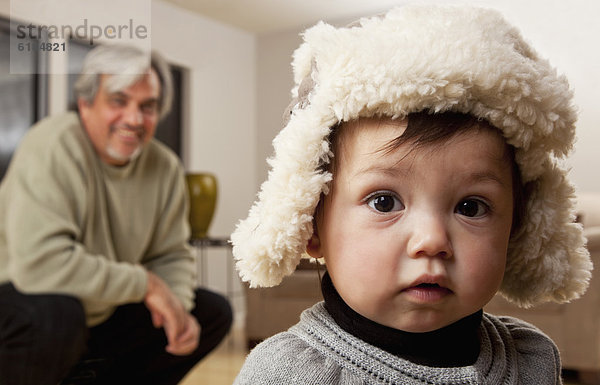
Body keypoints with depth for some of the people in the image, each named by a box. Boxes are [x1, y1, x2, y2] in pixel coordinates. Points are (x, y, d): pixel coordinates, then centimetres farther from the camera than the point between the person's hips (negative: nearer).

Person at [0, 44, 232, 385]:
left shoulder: (165, 167, -3)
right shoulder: (51, 147, -24)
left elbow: (172, 255, 6)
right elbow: (38, 263, -36)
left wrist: (177, 307, -16)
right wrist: (144, 283, -27)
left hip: (101, 317, 7)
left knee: (212, 313, 4)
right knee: (56, 313, -39)